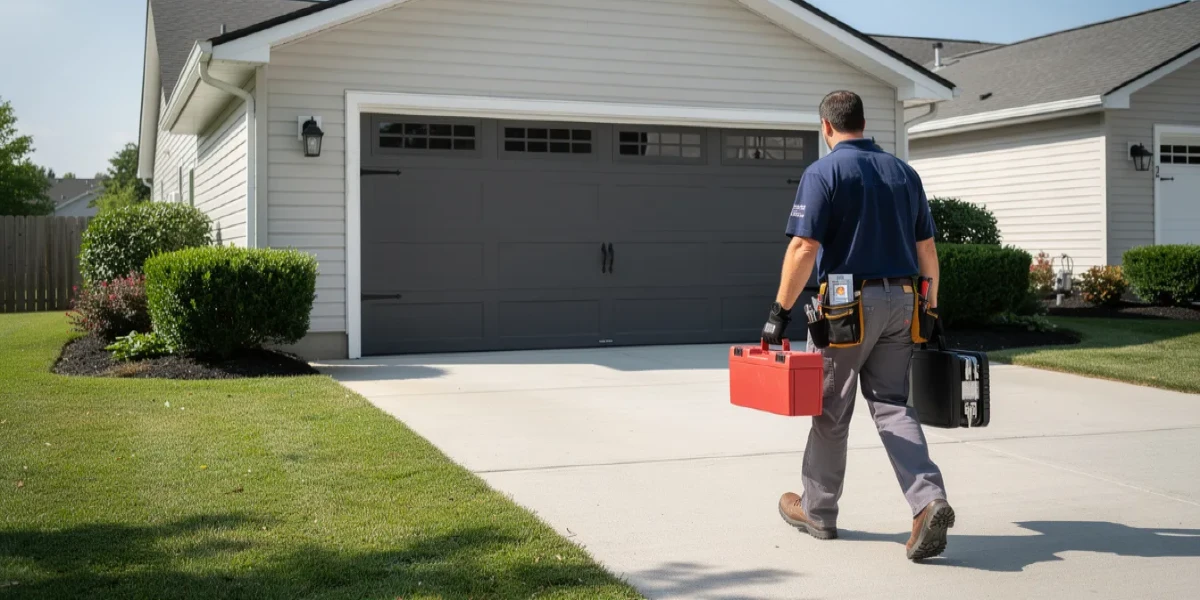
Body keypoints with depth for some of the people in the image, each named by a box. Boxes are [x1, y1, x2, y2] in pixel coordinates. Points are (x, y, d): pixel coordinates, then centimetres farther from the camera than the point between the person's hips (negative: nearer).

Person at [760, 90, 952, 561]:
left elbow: (804, 248, -16)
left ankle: (818, 511, 23)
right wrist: (930, 309, 18)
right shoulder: (904, 172, 10)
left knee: (831, 411, 8)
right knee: (893, 405, 9)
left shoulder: (823, 173, -8)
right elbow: (927, 250, 11)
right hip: (900, 301, 5)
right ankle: (929, 499, -10)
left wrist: (780, 311, -12)